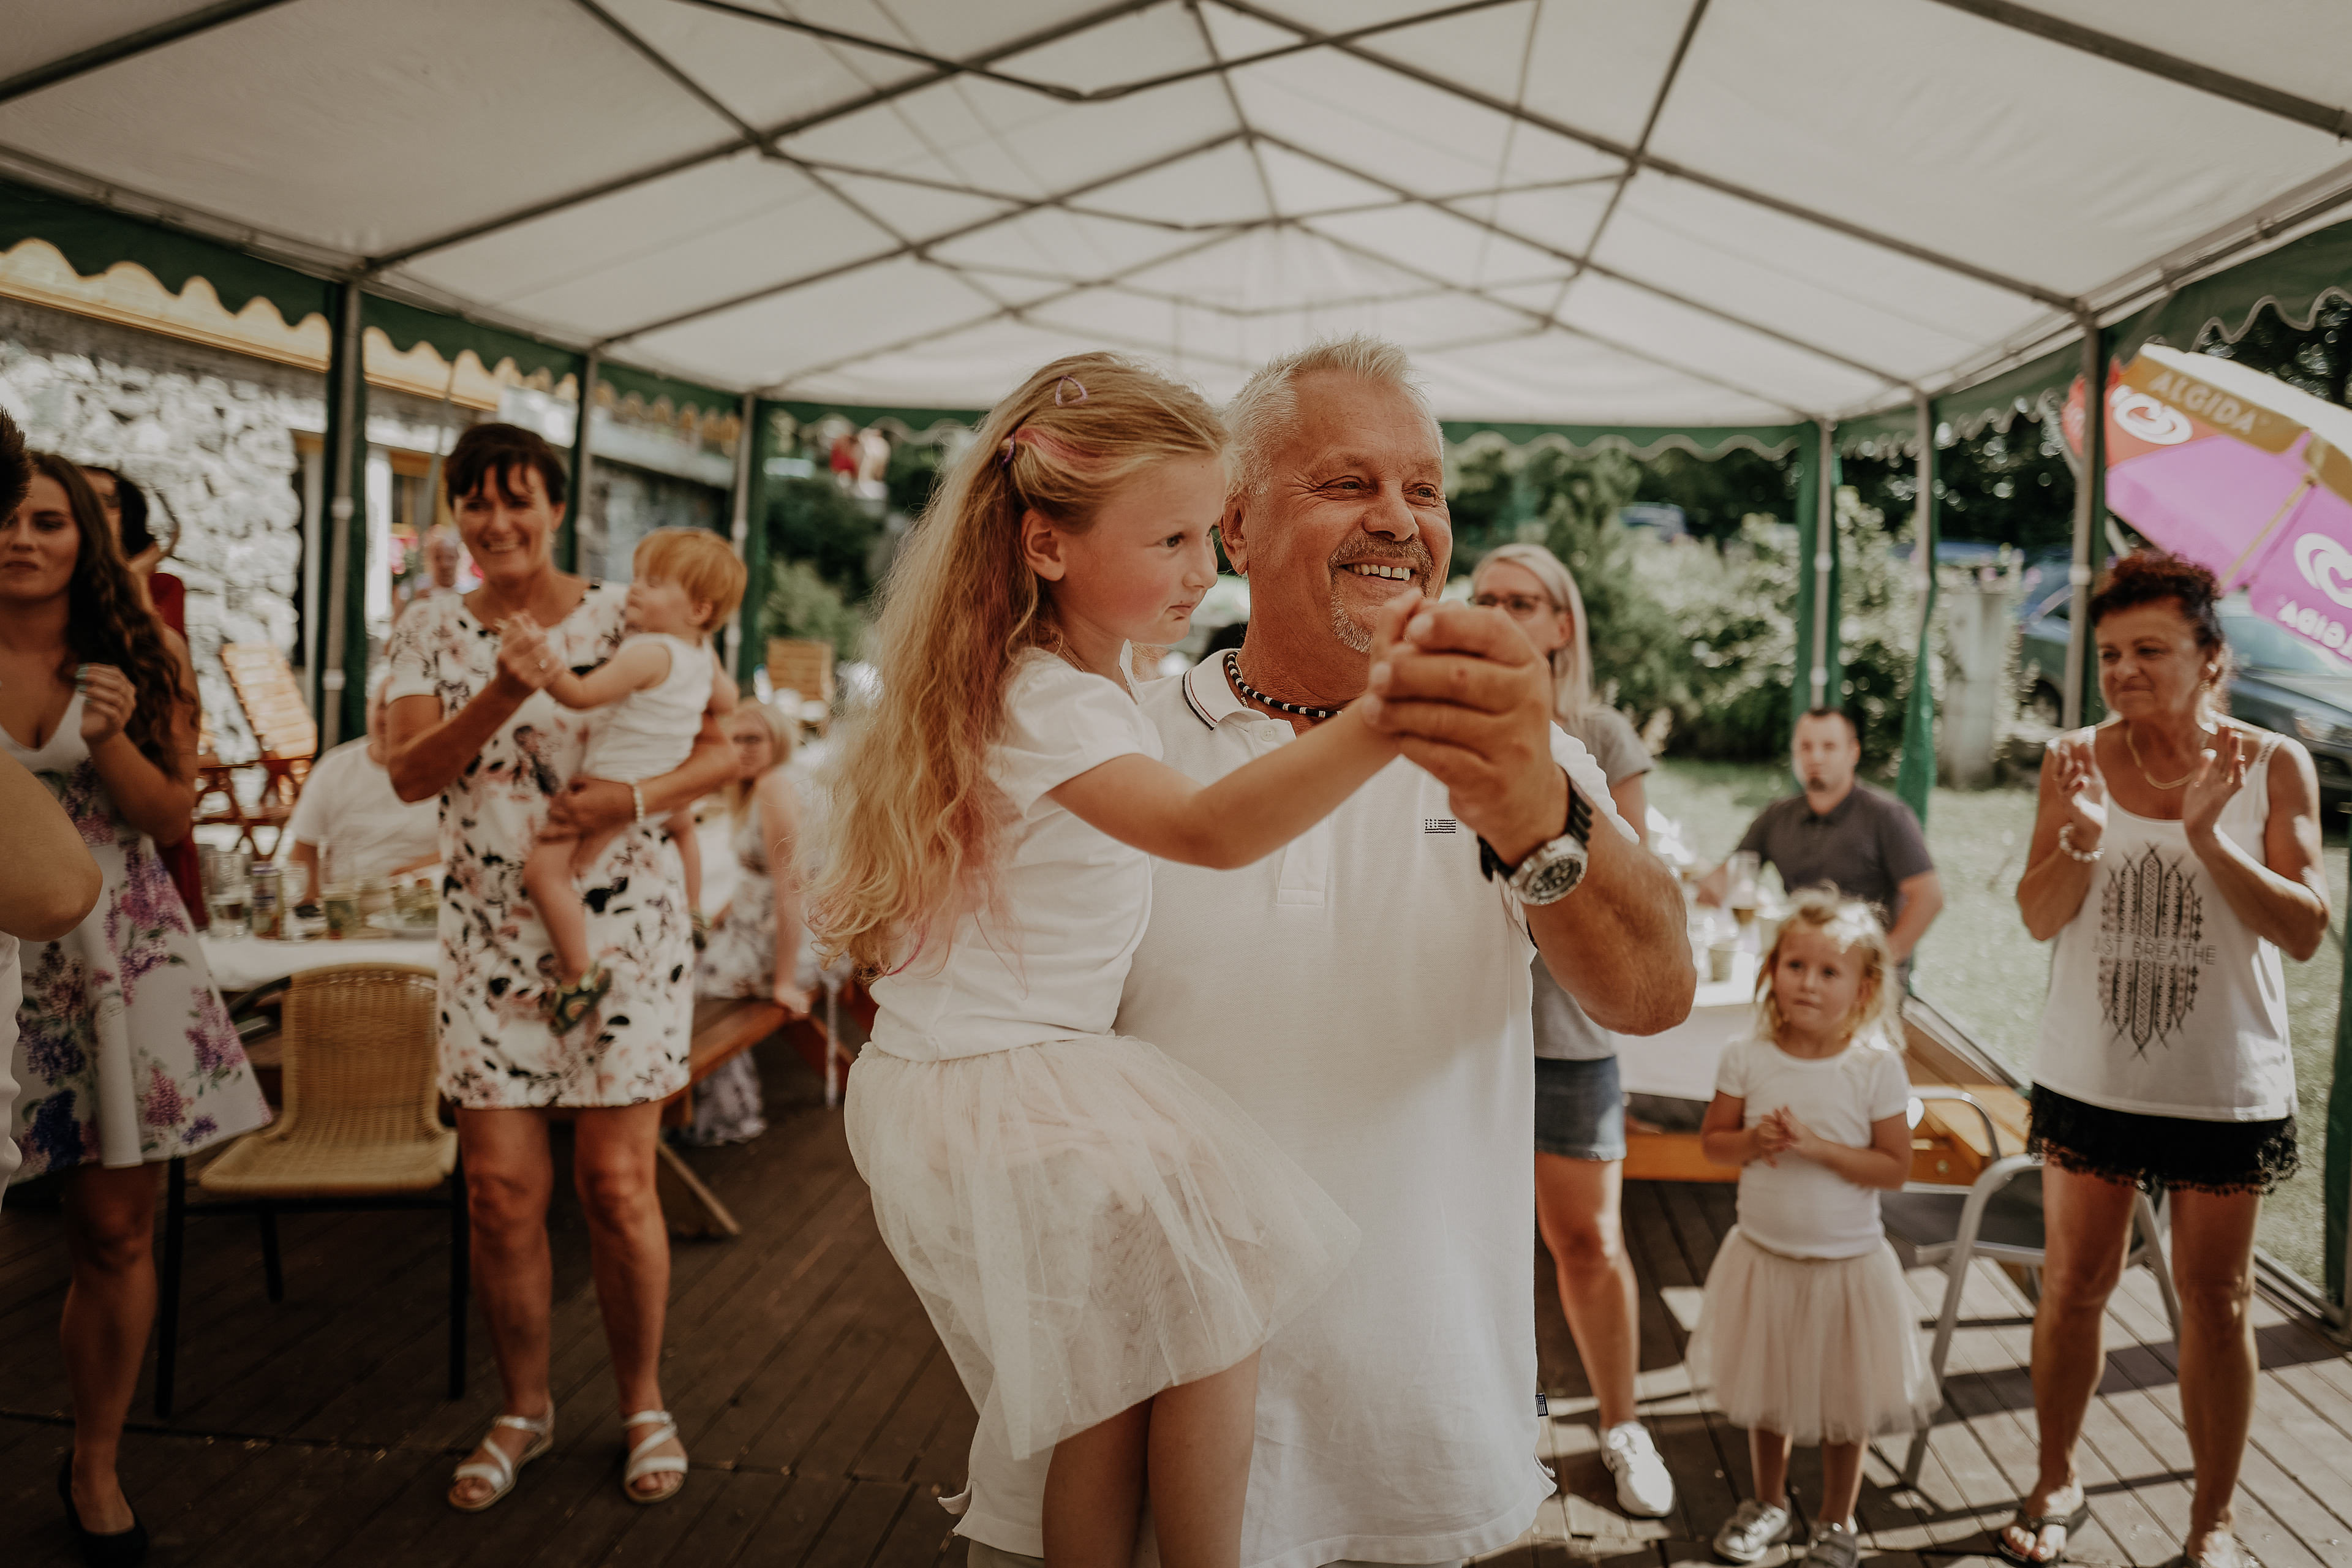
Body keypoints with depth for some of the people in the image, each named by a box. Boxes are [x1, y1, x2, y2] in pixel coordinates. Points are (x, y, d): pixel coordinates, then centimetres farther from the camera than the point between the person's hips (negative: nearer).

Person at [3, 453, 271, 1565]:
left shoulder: (140, 664, 5)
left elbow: (174, 819, 2)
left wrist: (108, 737, -15)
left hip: (118, 960, 1)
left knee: (116, 1230, 6)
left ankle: (95, 1468, 23)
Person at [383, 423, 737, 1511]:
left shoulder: (626, 620, 0)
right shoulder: (430, 632, 7)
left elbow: (721, 749, -2)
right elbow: (408, 775, -5)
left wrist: (636, 798, -20)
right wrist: (500, 696, -21)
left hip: (623, 931, -2)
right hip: (490, 939, 2)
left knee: (617, 1185, 1)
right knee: (502, 1190, 3)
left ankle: (644, 1406, 22)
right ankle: (524, 1410, 24)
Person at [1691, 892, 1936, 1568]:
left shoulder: (1877, 1067, -15)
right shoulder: (1747, 1059, -9)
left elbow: (1896, 1167, -14)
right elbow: (1712, 1140, 0)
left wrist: (1816, 1146, -25)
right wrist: (1754, 1141, -20)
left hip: (1846, 1261, -2)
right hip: (1762, 1254, 2)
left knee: (1843, 1401, 13)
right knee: (1766, 1390, 19)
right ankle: (1770, 1503, 43)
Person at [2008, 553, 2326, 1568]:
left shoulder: (2272, 766, -7)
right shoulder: (2078, 760, -4)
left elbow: (2305, 930, -10)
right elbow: (2039, 917, -5)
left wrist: (2208, 837, -24)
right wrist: (2082, 836, -24)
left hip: (2227, 1090, -1)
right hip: (2089, 1079, 1)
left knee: (2217, 1304, 10)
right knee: (2074, 1287, 12)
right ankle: (2057, 1484, 30)